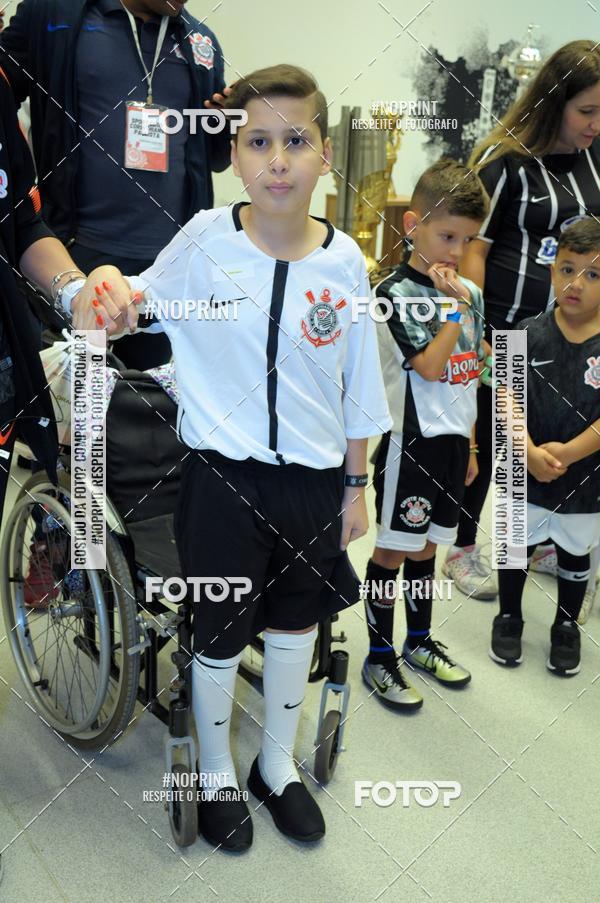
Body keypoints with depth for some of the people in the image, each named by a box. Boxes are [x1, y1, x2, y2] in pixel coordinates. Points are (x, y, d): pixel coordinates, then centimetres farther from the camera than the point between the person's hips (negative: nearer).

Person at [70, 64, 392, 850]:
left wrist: (355, 485, 8)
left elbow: (359, 389, 3)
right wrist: (106, 296, -25)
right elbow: (135, 308, -1)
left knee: (294, 626, 18)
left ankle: (278, 764, 43)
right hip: (223, 478, -2)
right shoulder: (205, 239, -11)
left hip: (314, 481, 3)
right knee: (218, 635, 12)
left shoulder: (345, 261, -5)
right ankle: (216, 775, 39)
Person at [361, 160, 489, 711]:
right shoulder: (397, 293, -12)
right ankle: (380, 658, 18)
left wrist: (470, 444, 15)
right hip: (411, 442, -6)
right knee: (393, 550, 4)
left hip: (453, 440, 7)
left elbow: (469, 376, 13)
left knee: (426, 546, 19)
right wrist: (456, 307, -17)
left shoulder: (469, 293, 8)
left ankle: (420, 641, 35)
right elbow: (430, 366, -21)